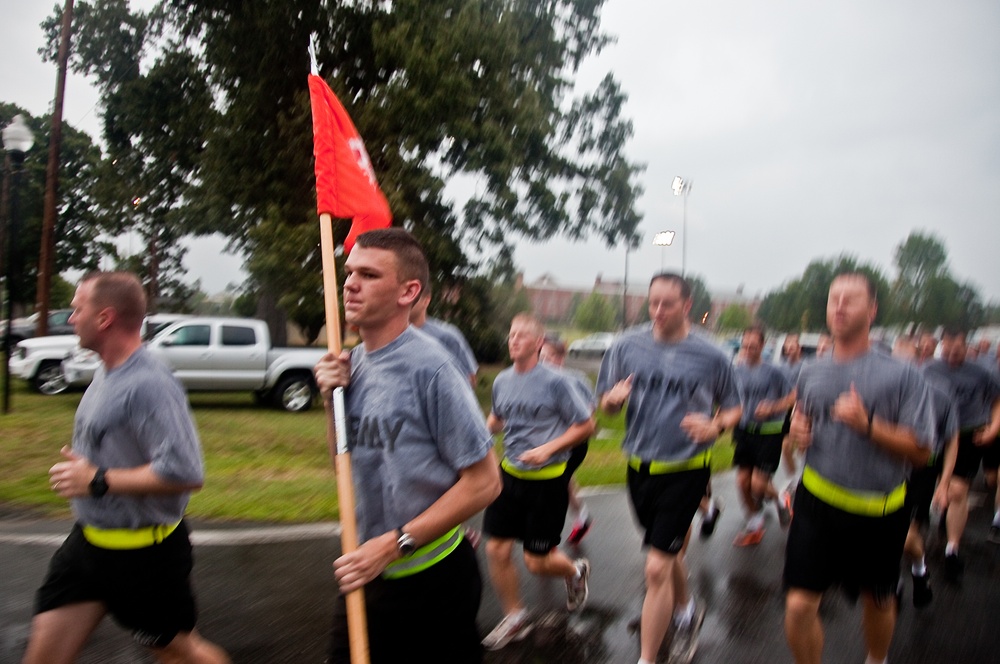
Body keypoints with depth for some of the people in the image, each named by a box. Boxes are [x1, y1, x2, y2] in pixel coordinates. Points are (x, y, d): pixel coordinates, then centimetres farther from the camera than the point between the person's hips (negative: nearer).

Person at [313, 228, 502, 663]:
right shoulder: (352, 362, -1)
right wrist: (332, 399, -8)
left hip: (430, 577, -5)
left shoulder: (429, 366, -22)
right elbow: (348, 461, 9)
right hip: (366, 573, 6)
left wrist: (395, 544, -20)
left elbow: (483, 482, -20)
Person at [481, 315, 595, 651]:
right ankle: (515, 617, 26)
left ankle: (575, 572, 36)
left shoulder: (557, 381, -13)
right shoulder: (501, 380, 3)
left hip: (547, 479, -5)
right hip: (509, 473, 5)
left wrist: (548, 448, -19)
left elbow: (586, 425, -9)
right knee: (497, 550, 3)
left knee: (536, 561, 1)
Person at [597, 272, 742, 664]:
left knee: (657, 567, -8)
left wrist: (716, 426, -17)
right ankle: (686, 611, 52)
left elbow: (733, 409, 5)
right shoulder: (627, 346, -2)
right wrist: (613, 398, -20)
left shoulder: (711, 357, -7)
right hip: (639, 467, 4)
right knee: (670, 553, 24)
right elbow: (606, 404, 4)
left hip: (685, 470, -4)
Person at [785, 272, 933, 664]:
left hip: (879, 510, -1)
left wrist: (867, 425, -26)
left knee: (878, 602, 21)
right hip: (817, 503, 2)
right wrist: (798, 432, -4)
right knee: (799, 604, -6)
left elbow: (920, 451, -13)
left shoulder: (901, 375, -10)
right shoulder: (810, 374, 3)